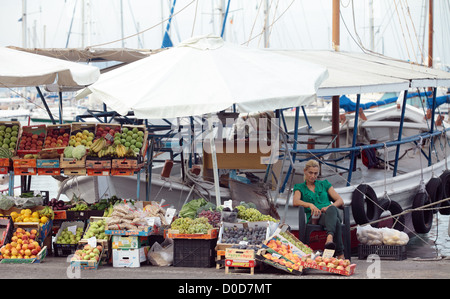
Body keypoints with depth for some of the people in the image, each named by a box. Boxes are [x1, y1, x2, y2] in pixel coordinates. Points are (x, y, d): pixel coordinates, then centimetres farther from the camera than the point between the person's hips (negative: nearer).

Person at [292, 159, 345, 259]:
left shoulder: (324, 184, 27)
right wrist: (310, 205, -25)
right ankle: (340, 254, -56)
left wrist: (329, 207, -9)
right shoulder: (299, 187, 21)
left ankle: (329, 239, -70)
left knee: (332, 209, -42)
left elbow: (340, 201, 15)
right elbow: (295, 202, -4)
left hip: (331, 213, 2)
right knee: (336, 222, -40)